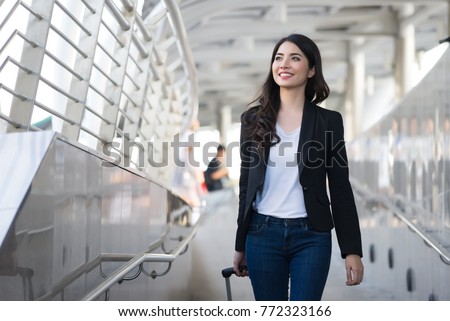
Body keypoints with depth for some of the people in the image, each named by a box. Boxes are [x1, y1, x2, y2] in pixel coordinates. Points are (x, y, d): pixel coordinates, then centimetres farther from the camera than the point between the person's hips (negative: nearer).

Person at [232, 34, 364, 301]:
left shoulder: (328, 121, 1)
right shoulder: (253, 119, 6)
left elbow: (340, 189, 2)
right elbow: (247, 185, 11)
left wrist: (352, 249, -4)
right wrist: (240, 245, 12)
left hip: (311, 236, -2)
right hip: (263, 234, 2)